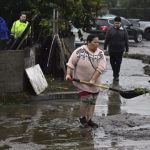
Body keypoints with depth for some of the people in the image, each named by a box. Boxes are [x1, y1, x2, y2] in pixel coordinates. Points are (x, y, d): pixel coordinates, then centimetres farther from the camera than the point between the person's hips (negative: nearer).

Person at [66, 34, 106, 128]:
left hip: (94, 83, 4)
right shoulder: (80, 51, -11)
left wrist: (93, 80, -23)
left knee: (92, 101, 8)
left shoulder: (100, 53, -4)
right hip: (82, 81, -4)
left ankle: (89, 120, 20)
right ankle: (83, 118, 14)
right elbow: (71, 63, -8)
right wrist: (68, 74, -20)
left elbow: (101, 67, -14)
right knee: (86, 99, -9)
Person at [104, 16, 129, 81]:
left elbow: (126, 41, 4)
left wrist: (126, 49, 4)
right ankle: (115, 73, 32)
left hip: (120, 50, -1)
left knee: (118, 63, 2)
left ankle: (116, 75, 12)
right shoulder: (110, 30, -2)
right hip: (111, 49, 1)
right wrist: (105, 47, 0)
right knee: (112, 62, 10)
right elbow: (106, 39, 1)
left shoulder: (124, 30, 0)